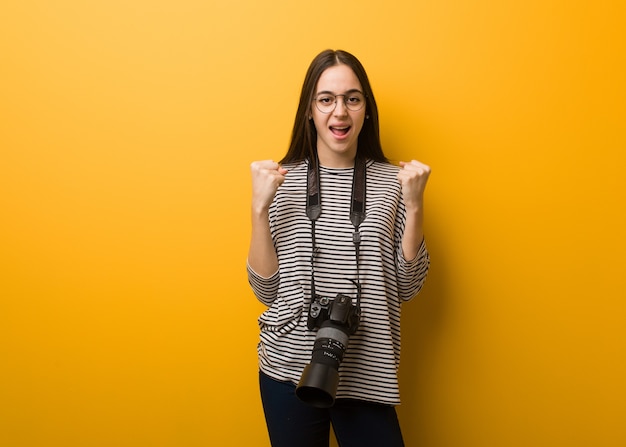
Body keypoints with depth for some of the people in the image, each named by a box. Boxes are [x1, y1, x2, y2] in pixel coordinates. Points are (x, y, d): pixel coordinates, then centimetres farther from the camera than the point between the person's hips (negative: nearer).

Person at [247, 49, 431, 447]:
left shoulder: (392, 181, -3)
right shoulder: (282, 181, -3)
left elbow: (407, 288, -1)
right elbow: (266, 290, -4)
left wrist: (413, 206, -12)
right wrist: (260, 207, -14)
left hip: (366, 376, 0)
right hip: (289, 369, 1)